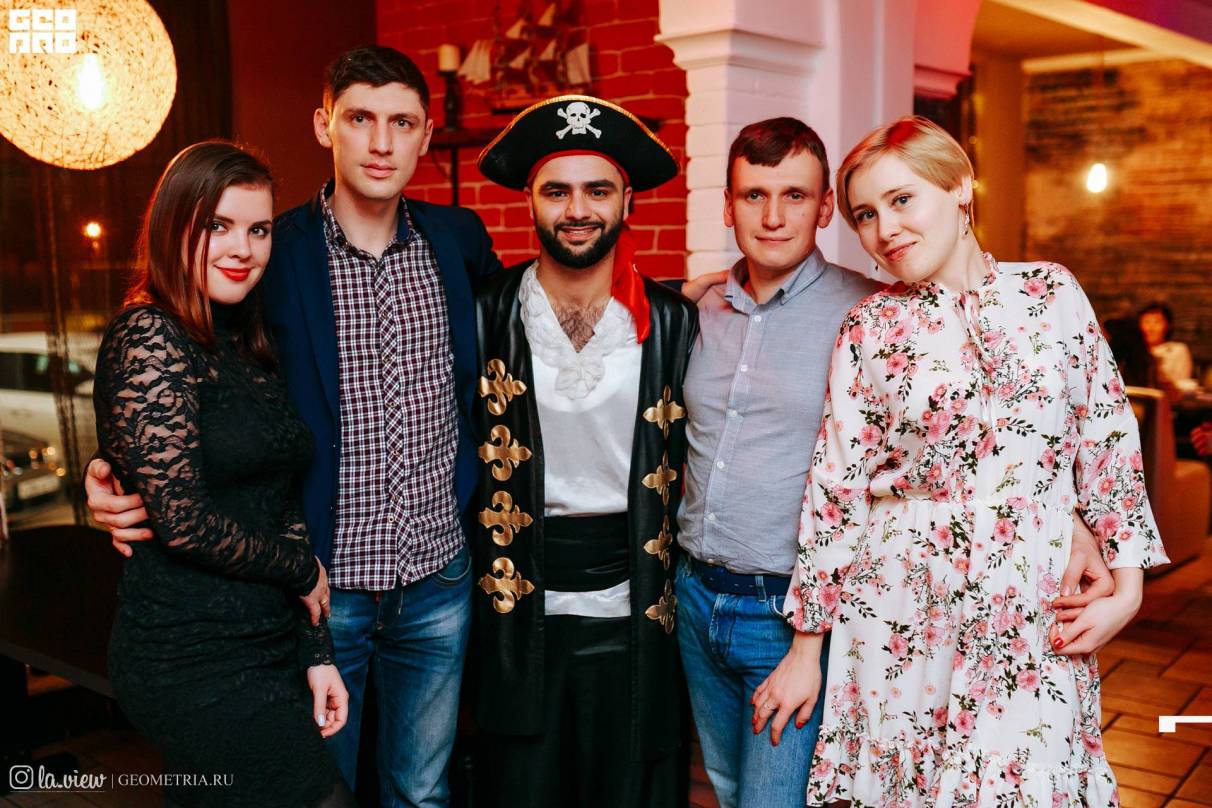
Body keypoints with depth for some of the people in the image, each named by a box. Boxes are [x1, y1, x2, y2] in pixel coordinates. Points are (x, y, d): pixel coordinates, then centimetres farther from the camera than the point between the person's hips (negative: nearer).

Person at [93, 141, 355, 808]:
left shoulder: (245, 349, 12)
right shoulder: (149, 337, -12)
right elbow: (182, 520, -18)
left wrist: (316, 652, 8)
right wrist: (302, 570, -4)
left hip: (268, 649, 8)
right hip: (199, 669, -7)